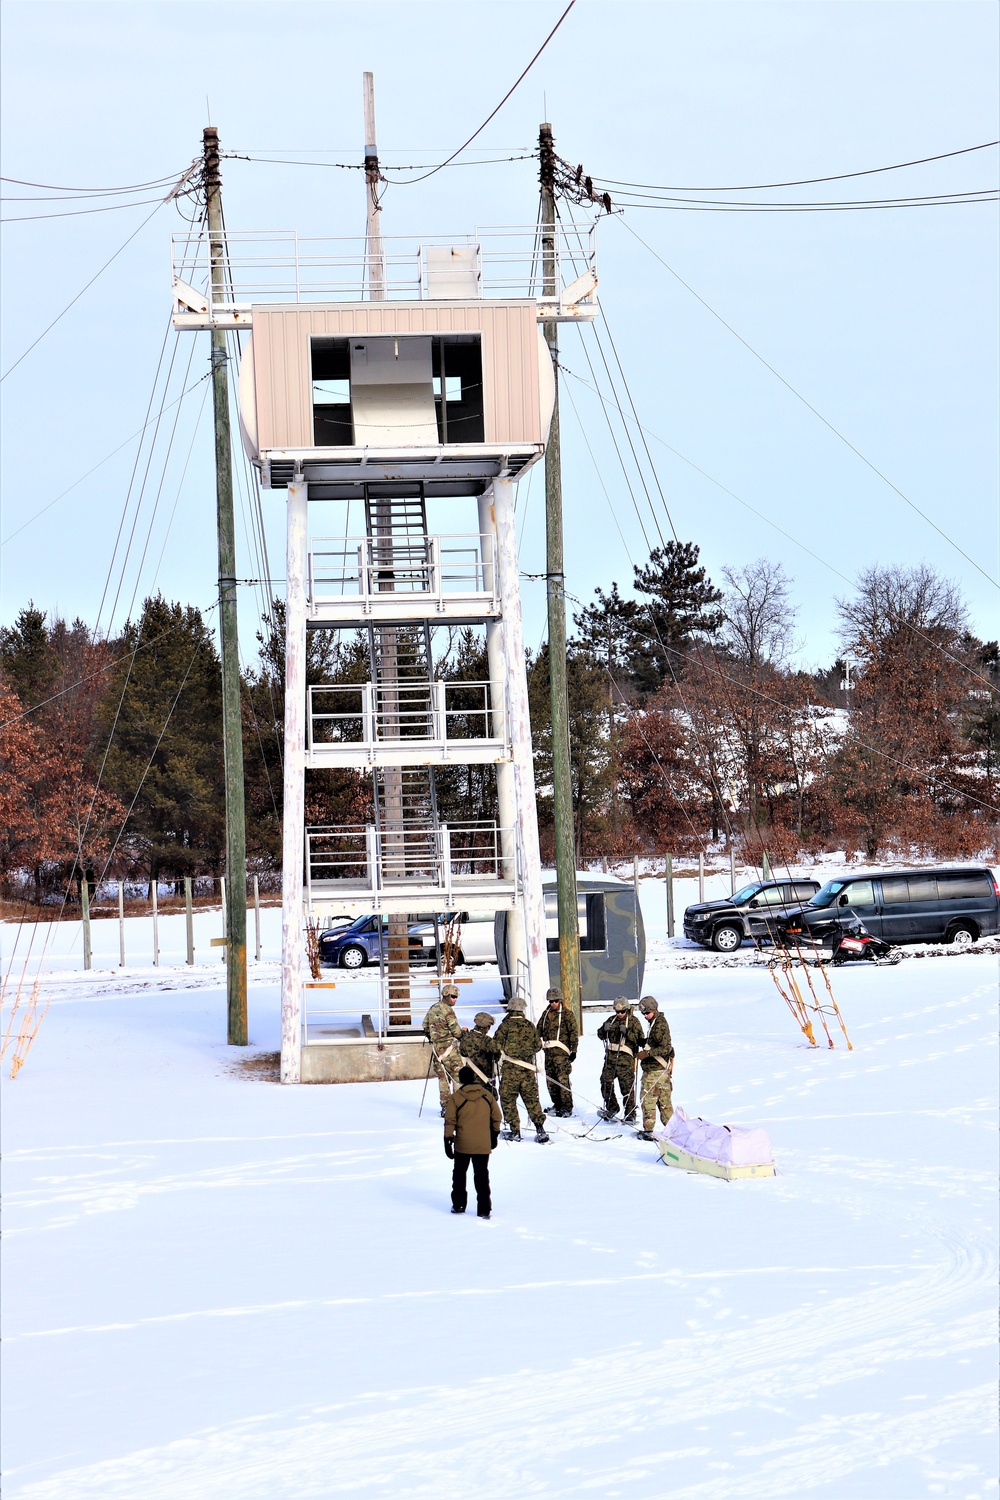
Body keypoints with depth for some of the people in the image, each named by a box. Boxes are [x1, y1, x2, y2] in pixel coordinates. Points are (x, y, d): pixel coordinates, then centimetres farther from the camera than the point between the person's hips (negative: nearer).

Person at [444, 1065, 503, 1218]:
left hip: (462, 1144, -1)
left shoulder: (455, 1098, -7)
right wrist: (494, 1135, 21)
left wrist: (448, 1141, -1)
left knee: (459, 1173, 16)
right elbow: (497, 1118, 7)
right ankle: (484, 1209, 3)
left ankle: (458, 1205, 20)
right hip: (483, 1145, 1)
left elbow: (450, 1121, -7)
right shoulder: (487, 1095, 0)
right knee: (482, 1176, 7)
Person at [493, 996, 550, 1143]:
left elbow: (496, 1046, -7)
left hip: (510, 1070, -4)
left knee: (508, 1100, 7)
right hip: (527, 1069, 4)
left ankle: (515, 1131, 5)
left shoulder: (505, 1025, -6)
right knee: (532, 1099, 7)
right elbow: (538, 1046, 13)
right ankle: (540, 1129, -5)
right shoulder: (530, 1026, 6)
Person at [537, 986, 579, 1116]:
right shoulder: (546, 1014, 17)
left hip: (561, 1050, -6)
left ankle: (567, 1107, -11)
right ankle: (557, 1105, 17)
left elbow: (574, 1032, -4)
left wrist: (573, 1050, -10)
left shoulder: (567, 1014, 0)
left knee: (562, 1078, -13)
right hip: (548, 1051, 6)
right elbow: (539, 1030, 23)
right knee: (550, 1080, 7)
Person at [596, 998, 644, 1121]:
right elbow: (601, 1035, 18)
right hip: (611, 1055, 5)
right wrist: (604, 1029, -4)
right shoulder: (611, 1020, 17)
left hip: (625, 1057, -5)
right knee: (606, 1082, 3)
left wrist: (626, 1032, -20)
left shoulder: (633, 1021, 3)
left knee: (627, 1086, -6)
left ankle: (630, 1114, -1)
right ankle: (611, 1108, 21)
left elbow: (639, 1039, -7)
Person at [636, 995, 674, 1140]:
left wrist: (647, 1053, -21)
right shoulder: (658, 1022, 14)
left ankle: (648, 1130, -2)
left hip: (654, 1070, -10)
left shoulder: (659, 1025, -16)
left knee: (648, 1100, -5)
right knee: (664, 1101, 13)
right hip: (663, 1069, 10)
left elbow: (665, 1048, -23)